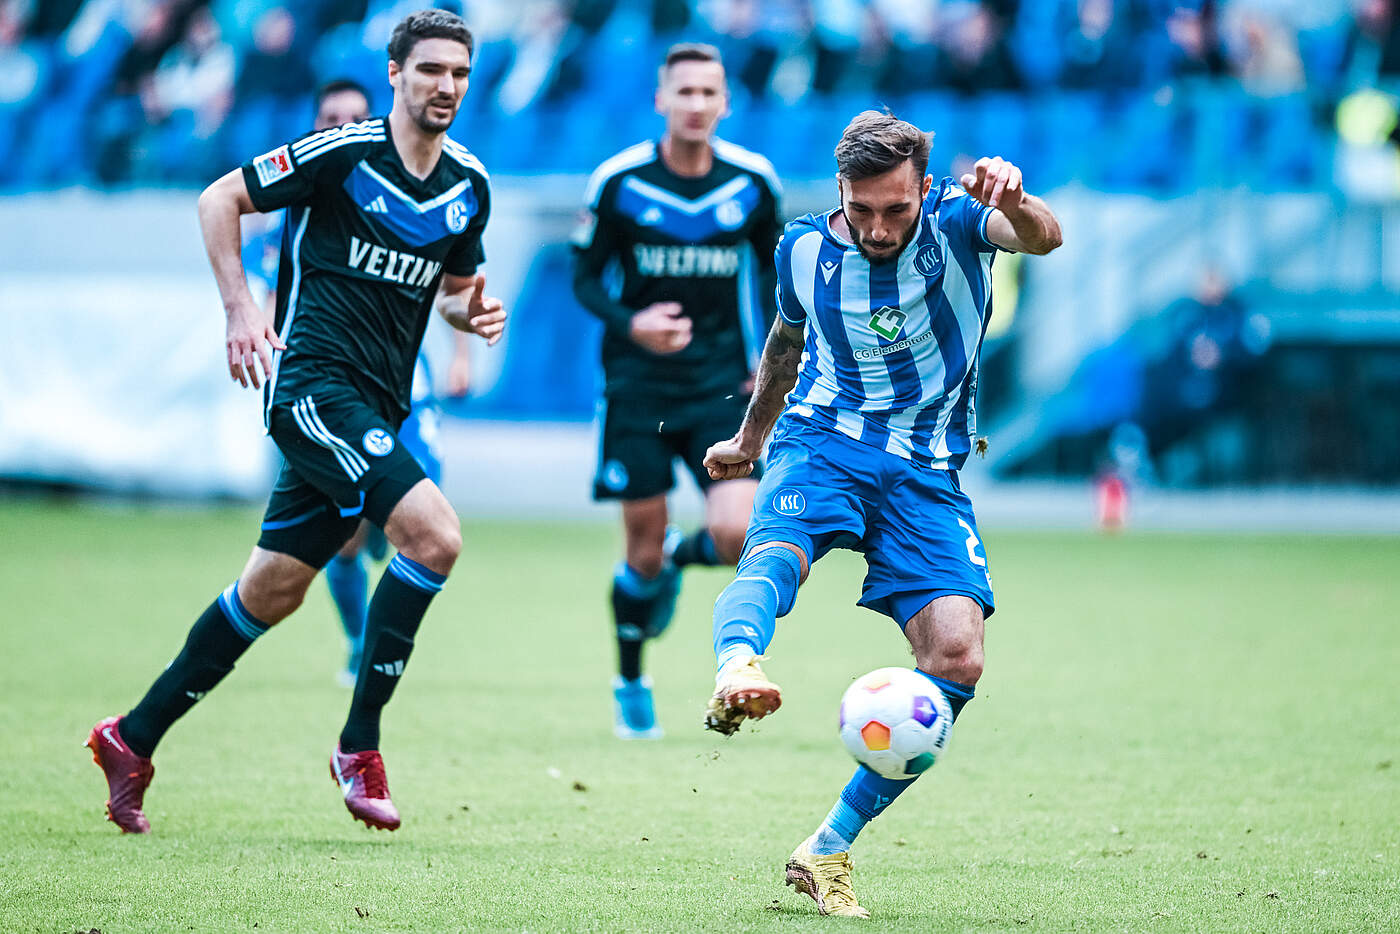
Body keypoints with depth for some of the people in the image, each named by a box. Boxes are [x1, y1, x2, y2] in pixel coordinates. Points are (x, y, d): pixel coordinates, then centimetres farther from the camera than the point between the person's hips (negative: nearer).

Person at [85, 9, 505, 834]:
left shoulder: (470, 185, 9)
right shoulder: (343, 152, -10)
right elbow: (220, 199, -2)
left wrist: (475, 312, 0)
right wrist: (241, 308, -10)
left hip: (377, 409, 7)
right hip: (314, 385, -7)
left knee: (271, 593, 11)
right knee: (434, 534, -22)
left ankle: (135, 738, 24)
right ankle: (360, 745, -12)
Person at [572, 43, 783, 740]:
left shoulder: (753, 181, -3)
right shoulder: (619, 181, -8)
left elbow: (771, 265, 14)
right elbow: (584, 276, 0)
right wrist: (630, 324, -19)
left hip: (720, 382, 1)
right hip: (637, 385, -1)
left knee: (735, 535, -15)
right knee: (644, 545, 1)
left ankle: (679, 559, 22)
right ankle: (630, 687, 23)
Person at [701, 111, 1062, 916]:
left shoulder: (955, 219, -8)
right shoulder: (805, 248, 1)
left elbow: (1042, 238, -30)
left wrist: (1019, 207, -55)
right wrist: (750, 437, 37)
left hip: (926, 470, 0)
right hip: (821, 442, 0)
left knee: (958, 658, -16)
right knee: (775, 553, -35)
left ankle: (830, 850, -7)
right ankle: (736, 671, -68)